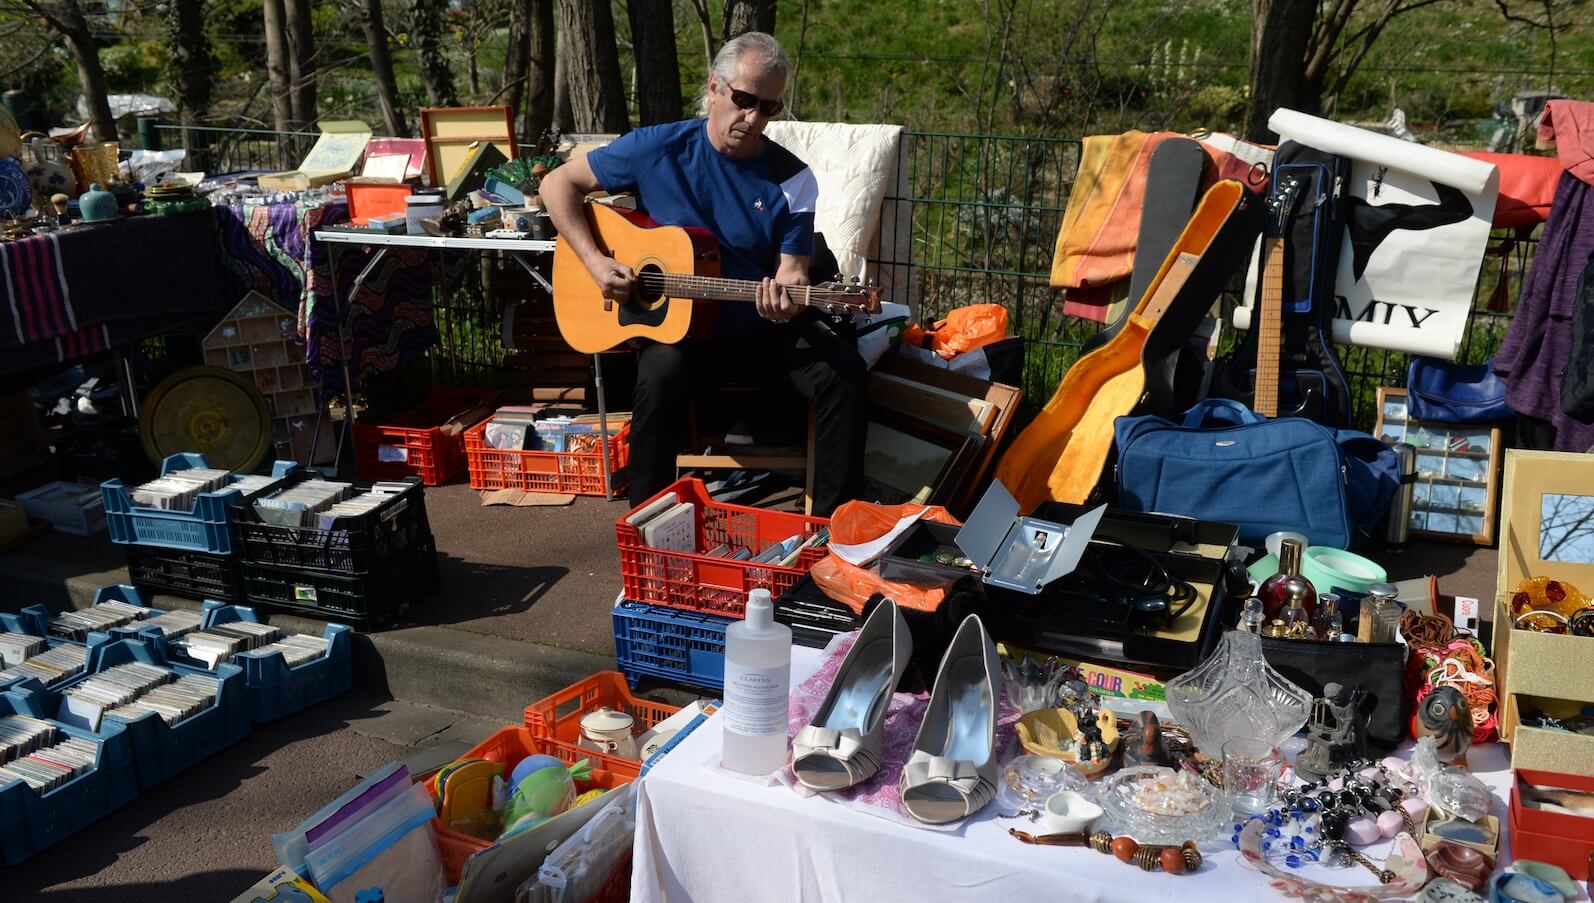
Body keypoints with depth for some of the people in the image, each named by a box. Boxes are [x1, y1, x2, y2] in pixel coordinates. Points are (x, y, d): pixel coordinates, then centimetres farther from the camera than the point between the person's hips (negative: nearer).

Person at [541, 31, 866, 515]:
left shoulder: (792, 179, -3)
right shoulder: (658, 148, -5)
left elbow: (791, 269, -6)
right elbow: (558, 184, 2)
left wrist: (785, 300, -31)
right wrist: (595, 261, -11)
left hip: (762, 330, 2)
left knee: (842, 369, -24)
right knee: (661, 377, -35)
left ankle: (833, 520, -11)